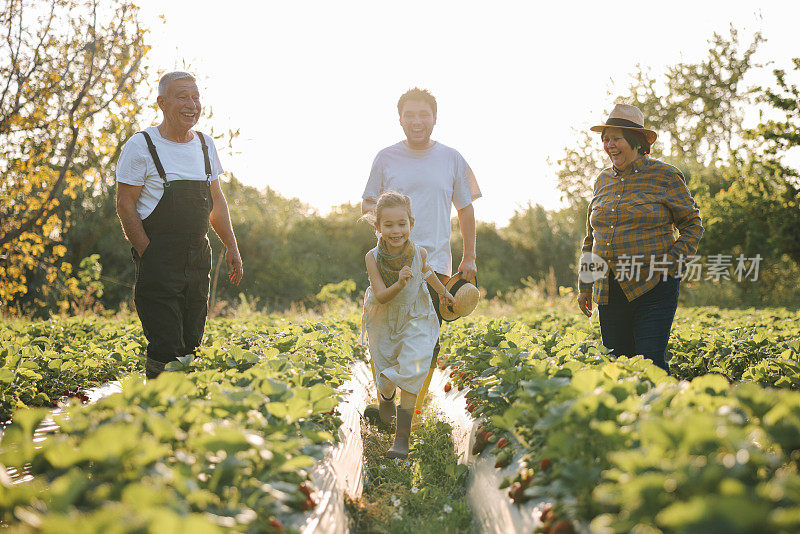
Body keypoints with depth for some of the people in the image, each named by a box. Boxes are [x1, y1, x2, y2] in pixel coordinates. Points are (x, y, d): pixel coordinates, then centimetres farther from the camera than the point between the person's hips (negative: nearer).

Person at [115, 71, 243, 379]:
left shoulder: (204, 145, 11)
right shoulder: (141, 146, -7)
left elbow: (216, 201, 19)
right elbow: (125, 205, -7)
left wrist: (231, 247, 12)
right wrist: (148, 254, -14)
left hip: (198, 258, 6)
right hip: (159, 259, -6)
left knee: (191, 343, 8)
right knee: (166, 346, -10)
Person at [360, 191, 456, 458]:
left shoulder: (419, 252, -17)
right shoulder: (372, 257, -21)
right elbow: (381, 296, -25)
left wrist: (443, 291, 24)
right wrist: (400, 283, -44)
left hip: (416, 318, 0)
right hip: (384, 321, 0)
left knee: (411, 374, -16)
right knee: (386, 378, 12)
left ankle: (402, 436, -9)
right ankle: (385, 397, 51)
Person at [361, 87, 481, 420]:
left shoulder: (451, 159, 8)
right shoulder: (386, 158, 6)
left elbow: (465, 209, 15)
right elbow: (367, 203, 13)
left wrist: (469, 258, 11)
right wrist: (371, 208, -13)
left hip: (435, 263, 1)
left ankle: (414, 407, 9)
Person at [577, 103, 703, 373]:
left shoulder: (665, 176, -1)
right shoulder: (603, 181, 13)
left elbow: (692, 225, 5)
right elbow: (592, 238, 21)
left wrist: (673, 259, -11)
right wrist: (585, 286, 18)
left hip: (653, 288, -5)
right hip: (610, 293, 5)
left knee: (651, 361, -12)